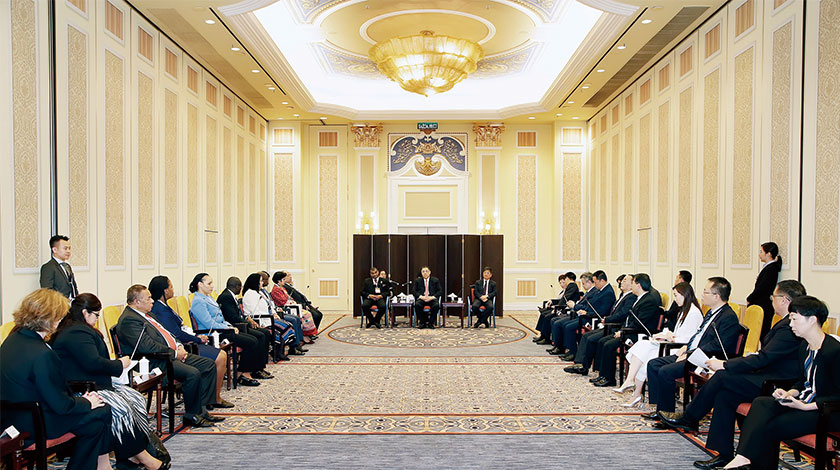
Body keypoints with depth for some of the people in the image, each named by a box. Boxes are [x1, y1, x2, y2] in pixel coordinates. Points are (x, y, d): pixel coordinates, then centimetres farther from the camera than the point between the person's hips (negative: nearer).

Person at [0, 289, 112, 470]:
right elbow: (61, 405, -22)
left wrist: (81, 397, 6)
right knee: (101, 413, -1)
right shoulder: (42, 355, -28)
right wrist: (87, 403, -4)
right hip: (30, 426, -9)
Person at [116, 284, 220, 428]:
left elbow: (165, 334, 25)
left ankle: (202, 409, 3)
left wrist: (179, 346, 6)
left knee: (209, 365, 2)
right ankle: (191, 416, -10)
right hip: (155, 362, -11)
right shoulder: (129, 320, -14)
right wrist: (174, 353, -16)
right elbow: (147, 346, -24)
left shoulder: (146, 315, 18)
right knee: (193, 373, -29)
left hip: (174, 355, 11)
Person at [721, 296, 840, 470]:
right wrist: (790, 393, 0)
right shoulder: (805, 346, 11)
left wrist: (805, 406, -20)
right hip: (804, 401, 7)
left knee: (771, 427, -23)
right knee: (761, 403, -19)